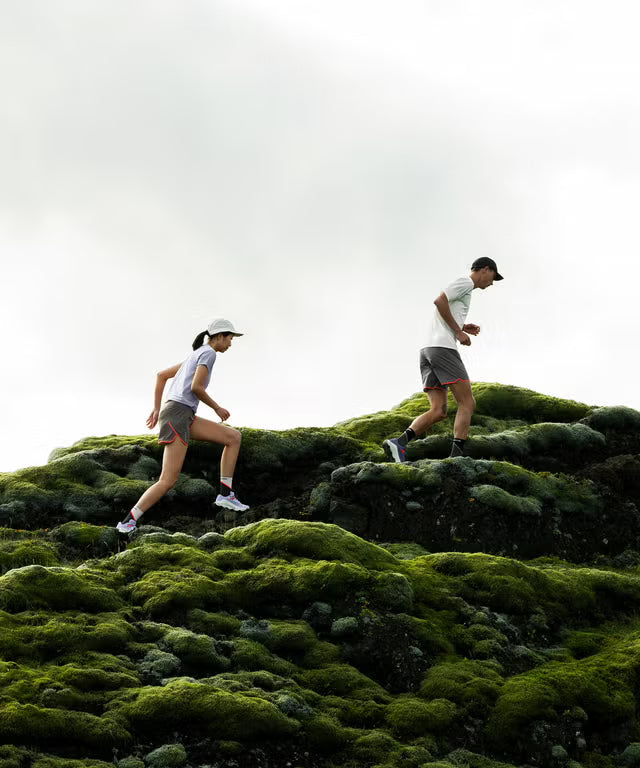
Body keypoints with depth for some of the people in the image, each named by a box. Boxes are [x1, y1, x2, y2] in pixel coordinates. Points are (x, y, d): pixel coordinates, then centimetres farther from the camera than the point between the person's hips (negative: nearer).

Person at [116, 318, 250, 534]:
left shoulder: (195, 356, 25)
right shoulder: (208, 353, -4)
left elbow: (161, 375, 28)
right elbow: (196, 387, -16)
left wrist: (156, 409, 24)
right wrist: (217, 408, -2)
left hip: (185, 418, 10)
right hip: (178, 413, -10)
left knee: (234, 437, 8)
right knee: (169, 480, -14)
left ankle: (225, 494, 4)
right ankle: (128, 522, -11)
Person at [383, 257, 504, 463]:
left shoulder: (462, 289, 31)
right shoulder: (465, 282, 2)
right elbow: (439, 301, -15)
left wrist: (463, 328, 22)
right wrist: (458, 332, -11)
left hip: (427, 352, 9)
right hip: (443, 348, -9)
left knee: (438, 411, 0)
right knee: (467, 403, -6)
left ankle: (399, 443, -19)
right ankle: (457, 455, -16)